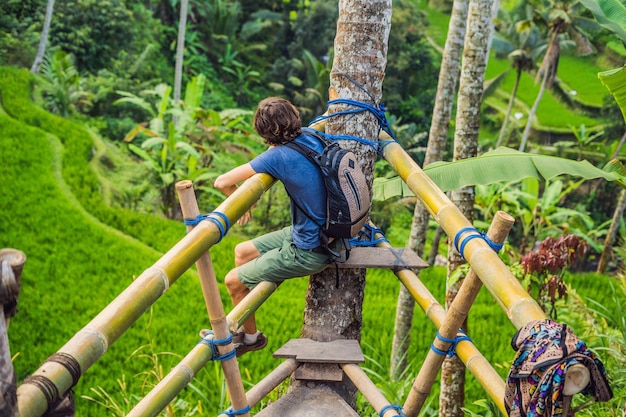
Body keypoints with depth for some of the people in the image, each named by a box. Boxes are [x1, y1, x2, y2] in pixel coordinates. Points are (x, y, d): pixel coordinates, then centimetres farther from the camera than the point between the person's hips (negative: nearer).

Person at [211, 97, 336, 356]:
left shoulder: (278, 156, -23)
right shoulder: (312, 139, -1)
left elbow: (222, 182, -21)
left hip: (306, 252, -9)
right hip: (325, 235, 9)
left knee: (233, 281, 6)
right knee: (242, 252, 20)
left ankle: (251, 336, 32)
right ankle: (241, 326, 35)